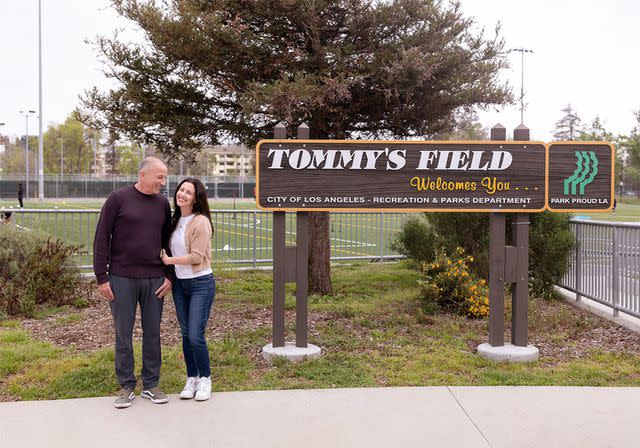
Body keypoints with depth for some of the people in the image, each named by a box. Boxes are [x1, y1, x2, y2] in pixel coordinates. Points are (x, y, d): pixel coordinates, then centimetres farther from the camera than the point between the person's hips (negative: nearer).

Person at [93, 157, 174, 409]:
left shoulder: (163, 204, 8)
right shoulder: (119, 199, -4)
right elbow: (101, 238, -4)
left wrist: (169, 275, 5)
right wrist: (102, 277, -8)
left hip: (154, 280, 3)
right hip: (122, 279, -3)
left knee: (153, 333, 8)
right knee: (123, 334, 5)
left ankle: (151, 385, 20)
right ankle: (126, 387, 16)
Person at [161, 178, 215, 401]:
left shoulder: (201, 222, -14)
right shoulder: (175, 221, 9)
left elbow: (196, 257, -17)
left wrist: (169, 260, -9)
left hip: (201, 283, -7)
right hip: (180, 283, 7)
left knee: (196, 336, -8)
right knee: (186, 335, 10)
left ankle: (205, 379, 12)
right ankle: (191, 378, 23)